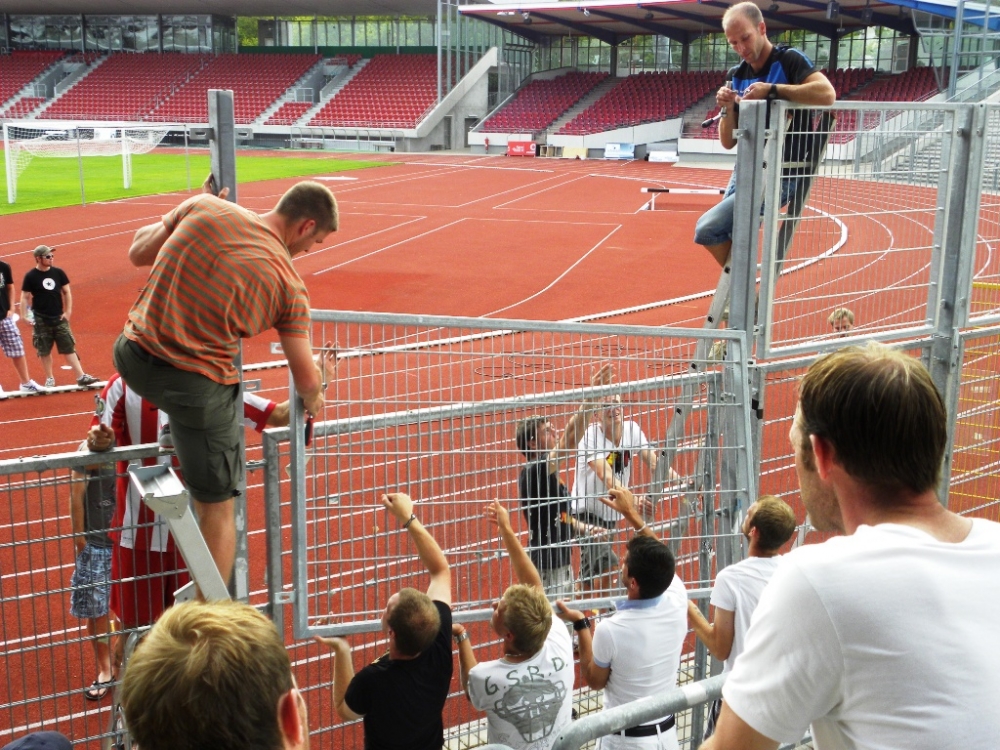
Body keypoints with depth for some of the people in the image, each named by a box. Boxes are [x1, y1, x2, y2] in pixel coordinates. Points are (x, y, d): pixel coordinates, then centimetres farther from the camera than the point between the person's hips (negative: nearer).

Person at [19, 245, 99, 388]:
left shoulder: (58, 273, 2)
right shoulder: (30, 277, -6)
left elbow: (67, 292, 8)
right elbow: (25, 297, -4)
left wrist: (68, 311, 0)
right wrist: (24, 316, -13)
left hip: (59, 318, 2)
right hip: (41, 320, -2)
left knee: (69, 348, 1)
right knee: (44, 351, 7)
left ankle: (81, 377, -2)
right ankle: (49, 378, 20)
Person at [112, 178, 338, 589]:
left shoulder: (204, 206, -1)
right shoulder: (289, 285, -7)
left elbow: (138, 252, 12)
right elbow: (306, 379, -2)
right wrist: (313, 400, 21)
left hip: (131, 355, 5)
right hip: (195, 385, -5)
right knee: (218, 507, 11)